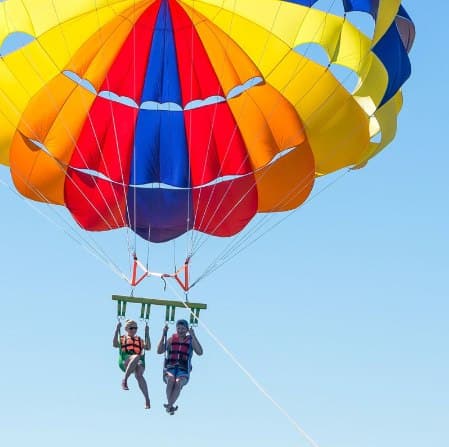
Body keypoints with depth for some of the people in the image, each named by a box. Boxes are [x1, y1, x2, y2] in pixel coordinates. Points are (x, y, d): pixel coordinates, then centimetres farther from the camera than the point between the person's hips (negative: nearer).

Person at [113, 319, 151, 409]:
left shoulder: (140, 340, 30)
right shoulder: (122, 338, 26)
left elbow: (148, 348, 12)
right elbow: (115, 344, 4)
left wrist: (147, 333, 8)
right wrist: (117, 330, 0)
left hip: (138, 362, 2)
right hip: (125, 362, -2)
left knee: (139, 375, -32)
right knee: (136, 357, -38)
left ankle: (147, 399, -37)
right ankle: (125, 380, -42)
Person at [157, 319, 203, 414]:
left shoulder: (191, 341, 8)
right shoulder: (171, 339, 13)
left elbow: (200, 352, -9)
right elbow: (159, 351, 2)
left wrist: (193, 336, -13)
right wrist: (163, 335, -5)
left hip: (183, 371, -1)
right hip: (170, 368, 1)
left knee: (179, 382, -34)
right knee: (171, 379, -34)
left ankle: (169, 405, -42)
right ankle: (170, 405, -35)